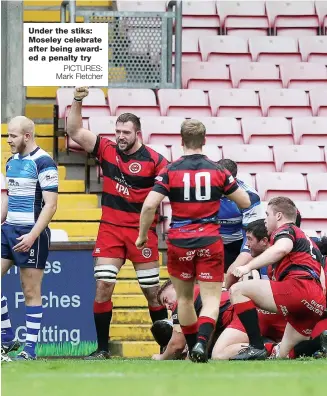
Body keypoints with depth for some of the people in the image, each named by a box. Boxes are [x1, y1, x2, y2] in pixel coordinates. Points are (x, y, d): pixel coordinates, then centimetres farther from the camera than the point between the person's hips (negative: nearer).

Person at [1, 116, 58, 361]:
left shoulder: (43, 163, -12)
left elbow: (51, 205, -16)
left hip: (31, 233, -8)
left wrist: (32, 235, -22)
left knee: (31, 292, -3)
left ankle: (30, 349, 2)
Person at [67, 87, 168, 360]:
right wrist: (77, 102, -12)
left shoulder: (154, 160, -8)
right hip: (110, 230, 3)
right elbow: (75, 132, 0)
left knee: (152, 290, 4)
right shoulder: (107, 150, 2)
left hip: (142, 232, -3)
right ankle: (102, 348, 4)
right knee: (103, 286, -4)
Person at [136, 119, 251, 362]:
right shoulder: (218, 171, 0)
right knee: (211, 299, -2)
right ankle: (202, 342, -26)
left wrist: (142, 235, 1)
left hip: (180, 243, 0)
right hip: (210, 242, 0)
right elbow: (245, 202, 7)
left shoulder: (171, 171, -4)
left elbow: (149, 205, -13)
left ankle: (192, 347, 25)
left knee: (185, 297, 18)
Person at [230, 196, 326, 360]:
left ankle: (256, 347, -16)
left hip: (298, 287, -9)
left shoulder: (285, 230, 9)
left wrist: (248, 266, -17)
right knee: (285, 356, 16)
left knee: (237, 290, -6)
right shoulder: (306, 239, 37)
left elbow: (282, 248, -16)